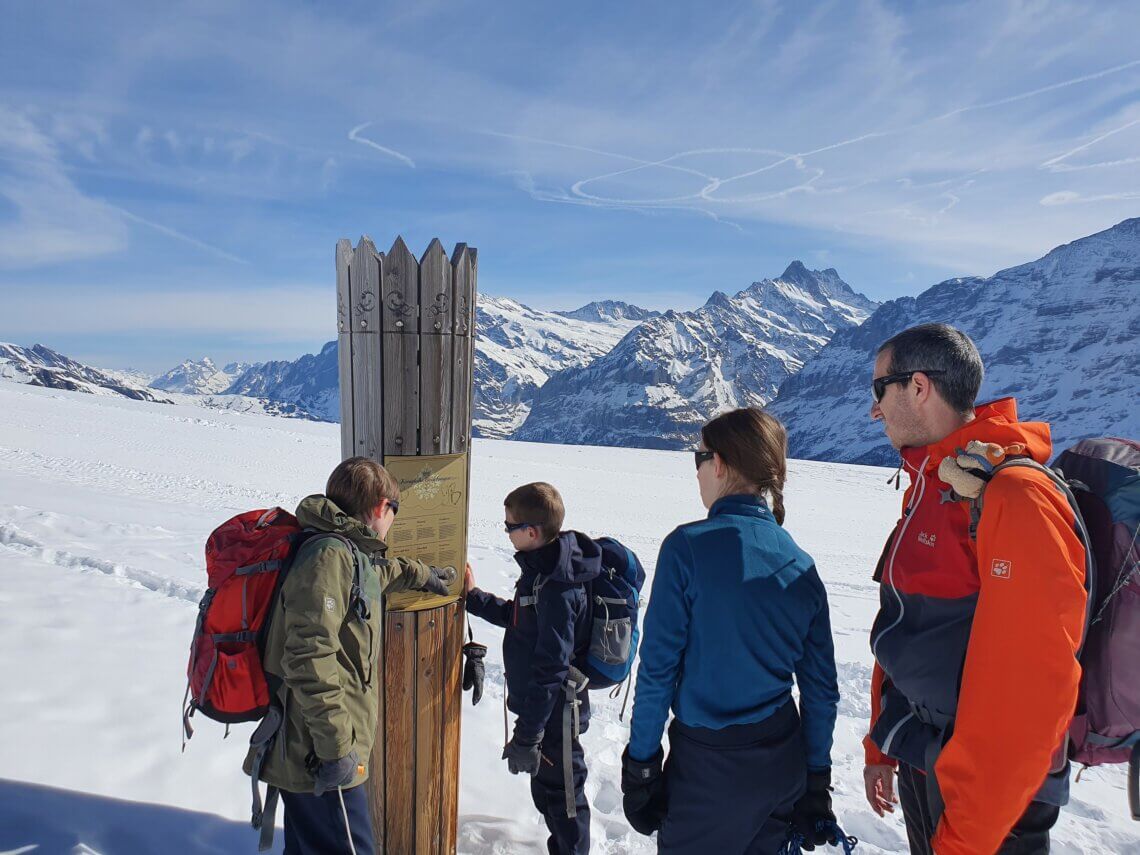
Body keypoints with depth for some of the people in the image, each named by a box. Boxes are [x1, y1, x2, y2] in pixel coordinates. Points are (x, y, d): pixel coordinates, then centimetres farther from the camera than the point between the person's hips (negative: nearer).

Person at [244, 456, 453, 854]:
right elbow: (310, 658, -27)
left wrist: (423, 574, 49)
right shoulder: (328, 556, -21)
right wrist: (336, 748, -24)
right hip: (319, 757, -10)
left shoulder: (348, 551, 10)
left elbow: (379, 571, 35)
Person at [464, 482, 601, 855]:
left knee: (561, 794, 10)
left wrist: (527, 736, -24)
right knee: (545, 789, 26)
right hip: (539, 705, 10)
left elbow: (550, 668, -29)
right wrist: (474, 597, 16)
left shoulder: (556, 588, -29)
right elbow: (519, 619, 18)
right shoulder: (540, 568, 2)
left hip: (554, 714, -10)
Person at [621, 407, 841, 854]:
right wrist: (816, 778, 15)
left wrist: (640, 762, -5)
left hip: (707, 766, -5)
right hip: (783, 763, 5)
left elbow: (658, 667, -16)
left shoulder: (689, 546, -18)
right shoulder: (802, 565, -2)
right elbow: (821, 688, 4)